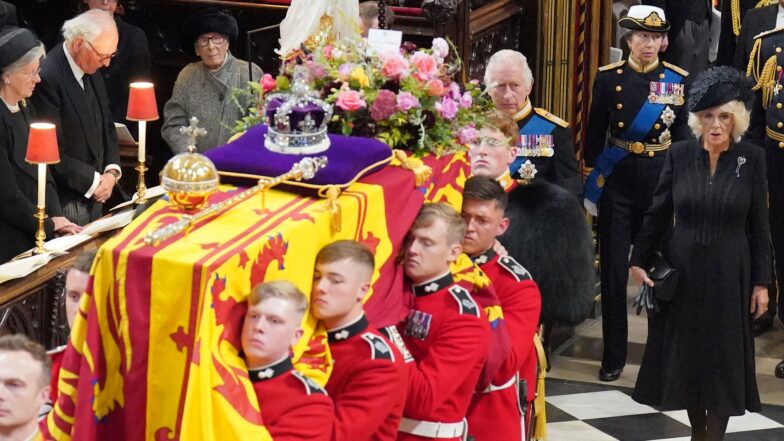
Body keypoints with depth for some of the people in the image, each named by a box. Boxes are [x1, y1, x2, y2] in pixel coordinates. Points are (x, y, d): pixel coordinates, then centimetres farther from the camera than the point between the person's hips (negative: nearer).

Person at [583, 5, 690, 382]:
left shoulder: (677, 79, 2)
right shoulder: (608, 77, -1)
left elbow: (682, 135, 7)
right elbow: (595, 133, 4)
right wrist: (592, 179, 4)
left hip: (661, 179, 1)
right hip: (618, 181, -1)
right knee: (614, 270, 2)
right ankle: (614, 356, 11)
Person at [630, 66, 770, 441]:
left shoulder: (752, 158, -6)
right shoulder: (679, 154, -3)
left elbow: (760, 226, -3)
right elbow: (657, 214, 2)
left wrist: (761, 282, -3)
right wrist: (639, 261, -1)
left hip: (729, 274, -1)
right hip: (683, 270, 2)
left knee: (723, 358, 3)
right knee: (687, 354, 9)